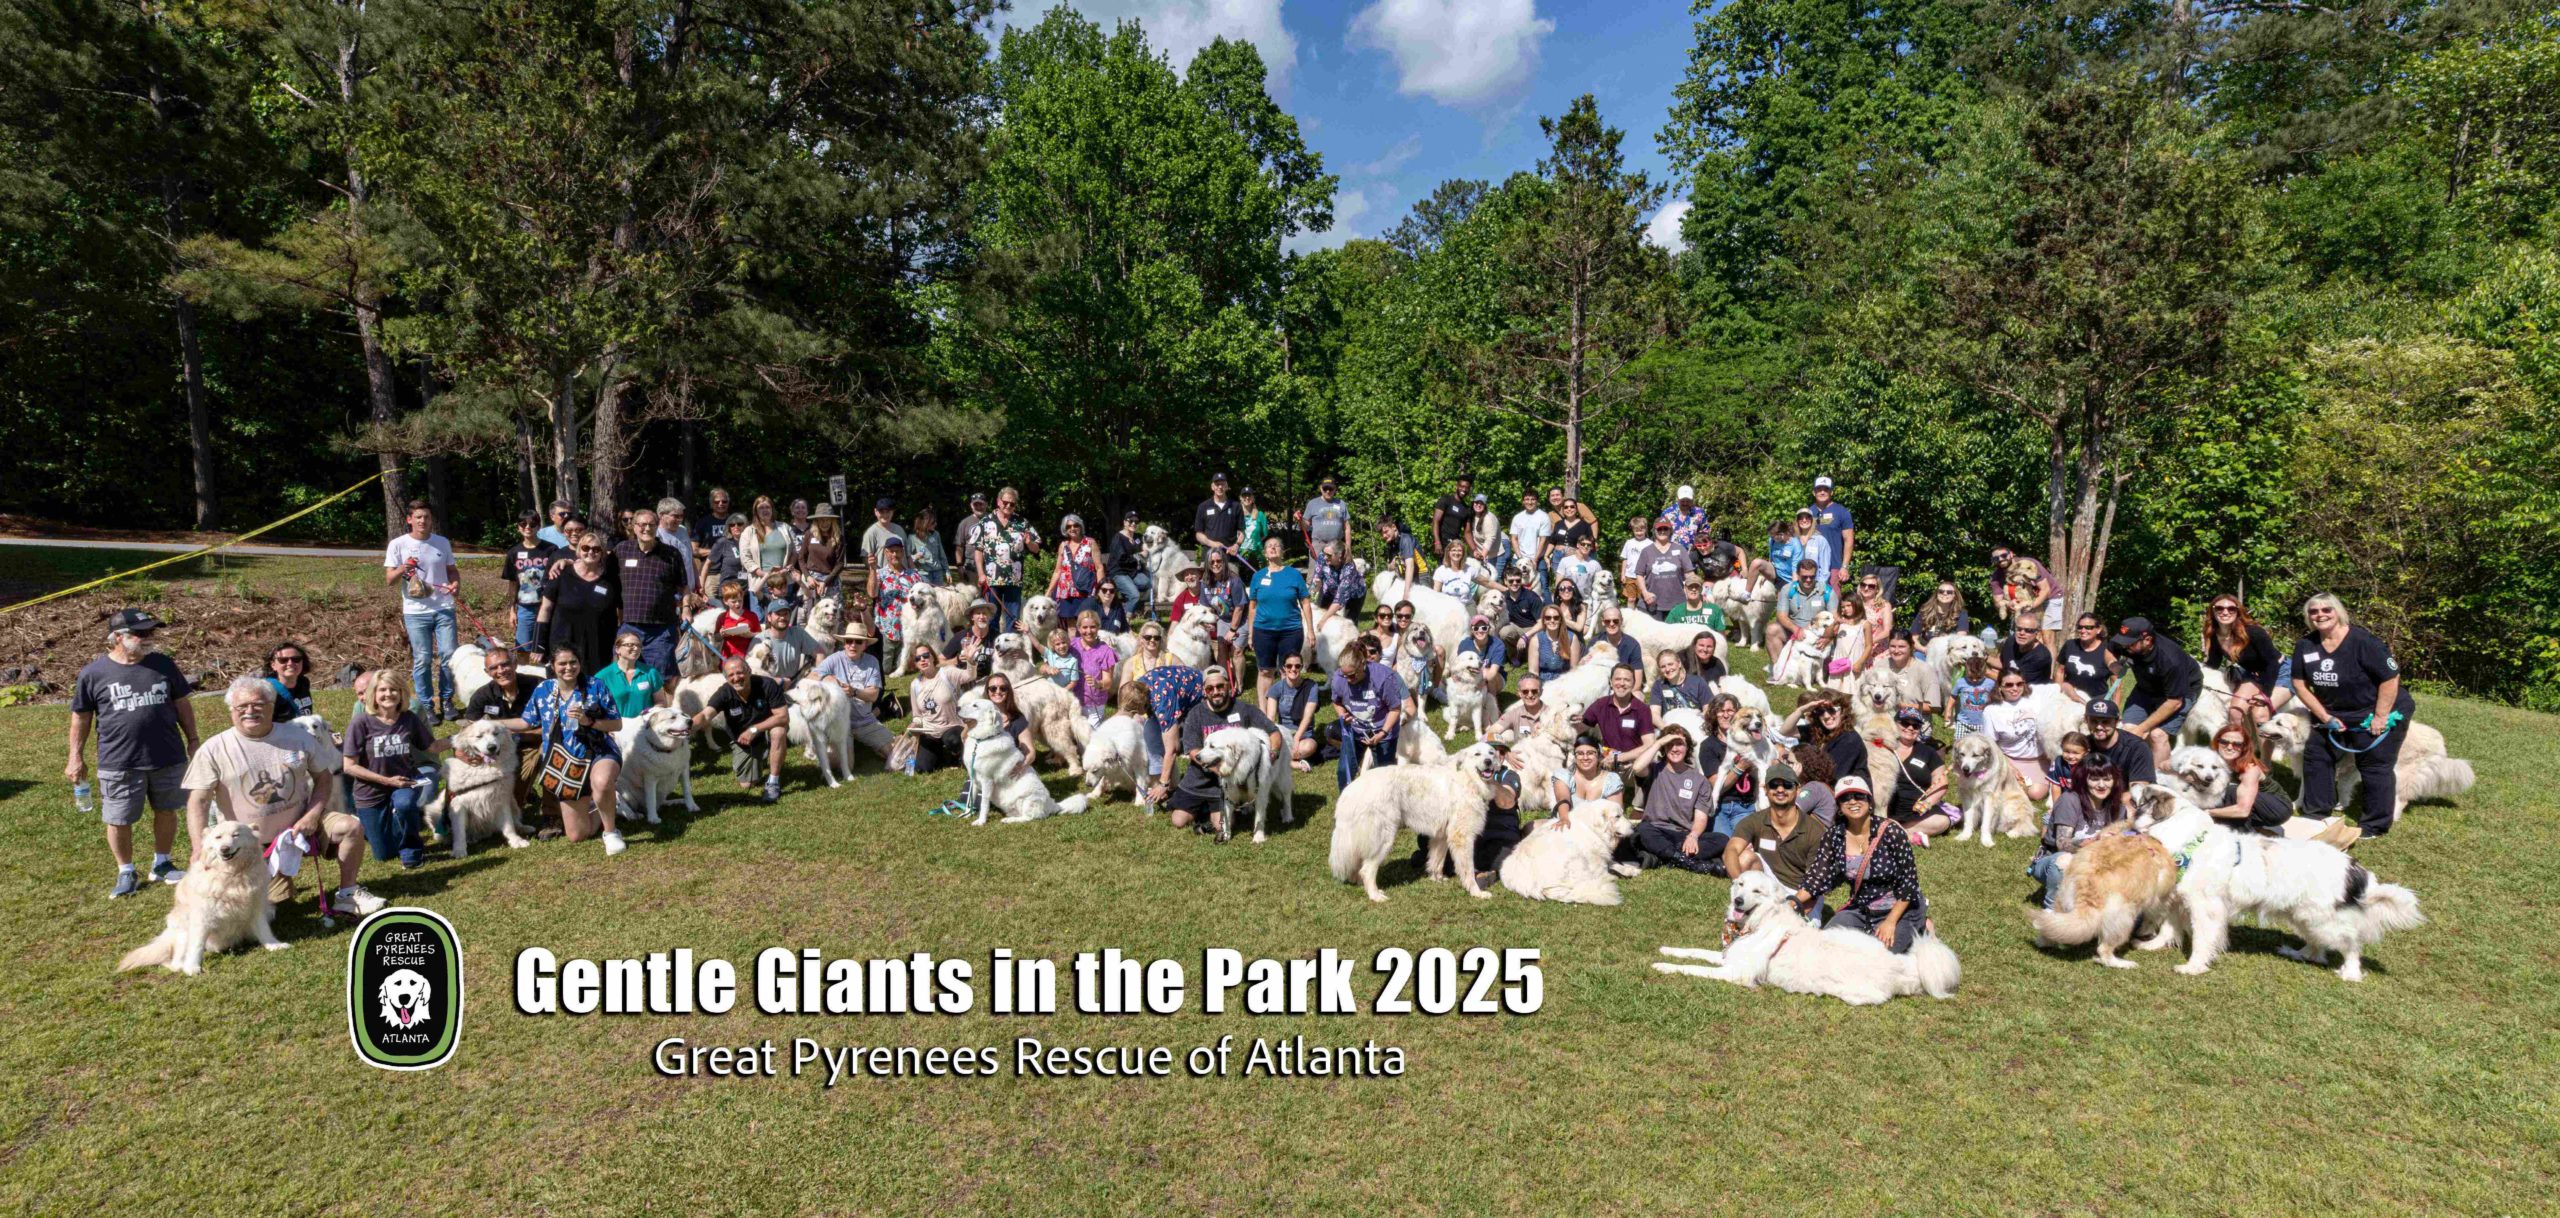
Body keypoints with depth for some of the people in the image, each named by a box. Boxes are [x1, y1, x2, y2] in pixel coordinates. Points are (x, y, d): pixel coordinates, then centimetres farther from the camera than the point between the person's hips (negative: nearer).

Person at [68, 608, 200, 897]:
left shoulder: (163, 664, 2)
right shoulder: (93, 673, -4)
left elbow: (182, 704, 10)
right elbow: (81, 717, 4)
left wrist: (192, 740, 10)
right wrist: (76, 758, 4)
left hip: (168, 759, 2)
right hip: (119, 764, -2)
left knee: (166, 811, 13)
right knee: (119, 820, 7)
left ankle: (161, 864, 30)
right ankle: (125, 873, 25)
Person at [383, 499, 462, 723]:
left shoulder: (442, 542, 8)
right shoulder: (398, 544, 0)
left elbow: (452, 569, 18)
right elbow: (389, 578, -1)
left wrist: (456, 583, -4)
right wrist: (402, 568, -22)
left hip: (444, 609, 2)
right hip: (415, 612, -2)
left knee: (449, 655, 0)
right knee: (422, 660, 0)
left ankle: (446, 700, 16)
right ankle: (426, 706, 11)